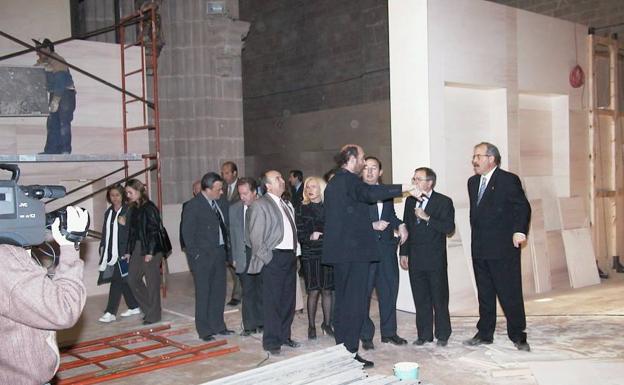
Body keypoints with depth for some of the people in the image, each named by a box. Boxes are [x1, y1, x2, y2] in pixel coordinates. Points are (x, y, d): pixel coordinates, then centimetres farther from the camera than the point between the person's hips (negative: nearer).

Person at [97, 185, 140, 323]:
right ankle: (134, 307, 22)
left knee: (117, 280, -8)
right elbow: (105, 233, 19)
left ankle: (110, 312, -5)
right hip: (111, 251, 6)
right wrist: (102, 249, 15)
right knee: (123, 280, 11)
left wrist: (124, 224, -23)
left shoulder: (128, 211, -5)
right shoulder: (108, 212, 15)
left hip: (122, 251, -6)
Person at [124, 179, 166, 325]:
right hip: (137, 248, 8)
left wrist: (150, 252, -18)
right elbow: (132, 231, 14)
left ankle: (154, 314, 12)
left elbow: (154, 230, -15)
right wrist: (129, 251, 12)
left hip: (151, 249, -8)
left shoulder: (149, 208, -12)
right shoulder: (133, 209, 12)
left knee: (152, 281, 0)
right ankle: (148, 308, 23)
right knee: (132, 278, 9)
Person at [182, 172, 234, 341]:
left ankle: (218, 325, 26)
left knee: (219, 291, 13)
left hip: (220, 253, 7)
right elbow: (188, 233, -11)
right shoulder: (193, 206, -12)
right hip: (203, 256, -6)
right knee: (203, 293, 2)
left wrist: (226, 248, 8)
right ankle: (204, 330, 12)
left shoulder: (219, 203, 8)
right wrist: (196, 255, -13)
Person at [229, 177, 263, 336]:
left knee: (262, 290, 7)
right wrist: (234, 257, 3)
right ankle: (250, 325, 16)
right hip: (244, 255, 2)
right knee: (248, 291, 7)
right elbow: (232, 234, 7)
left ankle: (262, 323, 20)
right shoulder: (234, 209, 4)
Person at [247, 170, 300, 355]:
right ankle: (271, 341, 6)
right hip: (274, 258, -7)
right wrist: (267, 258, -12)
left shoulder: (287, 205, 16)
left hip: (290, 256, 7)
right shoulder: (259, 205, -8)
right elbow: (256, 238, -11)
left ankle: (284, 335, 26)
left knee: (289, 299, 13)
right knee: (272, 301, -3)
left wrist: (294, 252, 12)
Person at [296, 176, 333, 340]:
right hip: (310, 254, -1)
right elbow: (299, 234, -1)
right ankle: (311, 326, 12)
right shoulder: (302, 209, 2)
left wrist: (320, 235, -9)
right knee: (313, 291, 0)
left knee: (327, 290, 7)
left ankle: (327, 323, 20)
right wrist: (310, 237, -17)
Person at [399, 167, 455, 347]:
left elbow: (449, 228, -12)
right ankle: (424, 334, 16)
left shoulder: (444, 202, -3)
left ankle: (442, 335, 13)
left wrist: (427, 218, -18)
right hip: (415, 259, 4)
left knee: (439, 298, 2)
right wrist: (403, 253, 12)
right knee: (420, 300, 8)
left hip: (436, 259, -4)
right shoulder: (410, 201, 12)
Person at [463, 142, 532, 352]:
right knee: (484, 293, 13)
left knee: (510, 293, -1)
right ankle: (485, 334, 23)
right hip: (479, 248, 7)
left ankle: (517, 335, 11)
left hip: (503, 248, -6)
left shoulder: (508, 180, -6)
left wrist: (520, 231, -22)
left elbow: (523, 207, -10)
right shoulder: (473, 182, 14)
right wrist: (477, 236, 13)